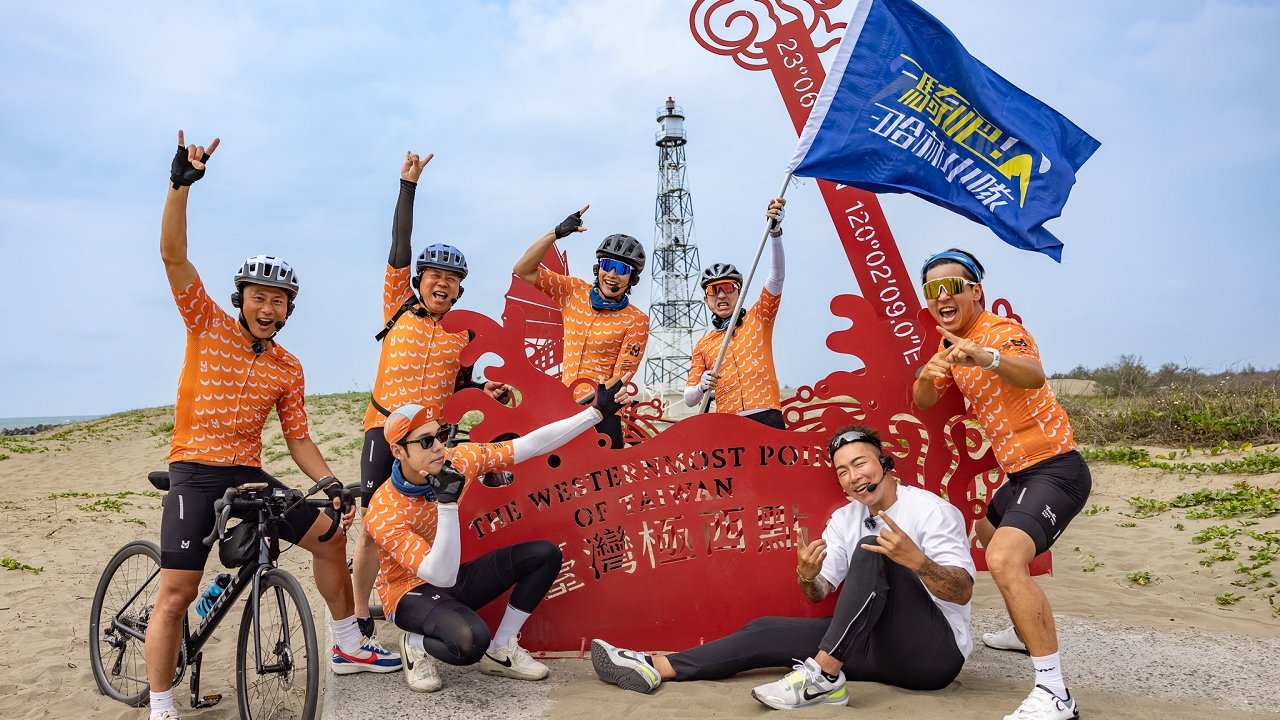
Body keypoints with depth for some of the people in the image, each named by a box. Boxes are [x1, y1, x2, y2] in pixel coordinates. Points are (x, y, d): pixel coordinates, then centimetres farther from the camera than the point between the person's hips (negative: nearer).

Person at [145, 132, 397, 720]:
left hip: (249, 473, 4)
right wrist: (181, 183, -25)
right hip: (195, 471, -4)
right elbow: (173, 254, -13)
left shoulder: (288, 368, 5)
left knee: (329, 533, 1)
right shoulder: (208, 326, -2)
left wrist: (329, 483, -11)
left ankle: (347, 648, 16)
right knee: (176, 593, -9)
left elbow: (299, 440, 6)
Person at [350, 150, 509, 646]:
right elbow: (399, 250, -4)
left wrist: (487, 390, -2)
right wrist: (408, 185, -7)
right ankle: (360, 621, 12)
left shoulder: (463, 334, 8)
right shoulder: (399, 309, 2)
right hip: (385, 428, -2)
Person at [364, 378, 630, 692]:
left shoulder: (457, 460, -15)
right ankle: (416, 645, -2)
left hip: (454, 581, 7)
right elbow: (441, 576, -34)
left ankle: (500, 651, 2)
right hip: (411, 593, -6)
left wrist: (596, 412, -15)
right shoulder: (384, 513, -27)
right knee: (471, 640, -37)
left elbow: (531, 445, -12)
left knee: (545, 554, -9)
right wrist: (447, 503, -43)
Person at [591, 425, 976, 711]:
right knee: (768, 631, -7)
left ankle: (824, 677, -30)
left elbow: (962, 592, -18)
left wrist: (917, 561, -38)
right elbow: (821, 592, 4)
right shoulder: (844, 519, 8)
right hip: (879, 646, 6)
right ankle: (654, 667, -9)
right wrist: (807, 575, -21)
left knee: (871, 550, -28)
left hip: (934, 651, -6)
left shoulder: (931, 509, -10)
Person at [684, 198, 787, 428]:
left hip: (767, 419, -2)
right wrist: (702, 387, -10)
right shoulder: (703, 345, 16)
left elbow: (777, 276, -2)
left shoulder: (758, 319, 13)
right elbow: (689, 400, 14)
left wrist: (774, 230, -14)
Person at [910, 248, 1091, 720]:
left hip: (1053, 467, -10)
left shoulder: (1001, 330, -16)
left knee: (1005, 558, -30)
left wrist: (988, 358, -59)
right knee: (988, 537, 30)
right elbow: (923, 403, 3)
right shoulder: (952, 344, 11)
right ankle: (1029, 632, 49)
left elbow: (1033, 375, -38)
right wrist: (928, 374, -19)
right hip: (1019, 473, 10)